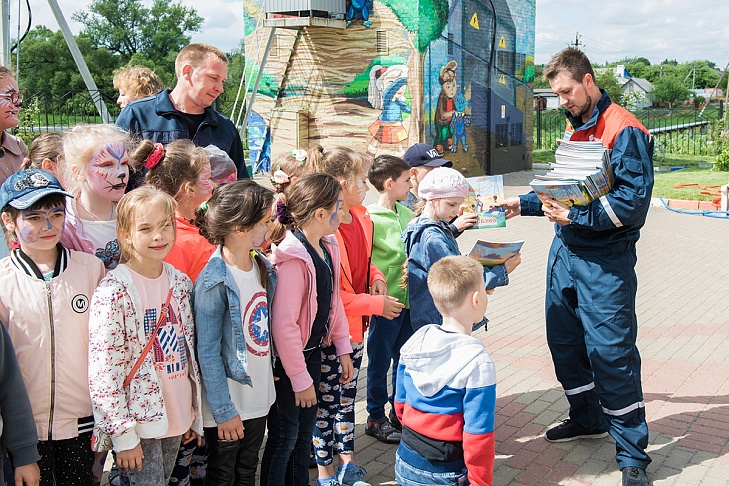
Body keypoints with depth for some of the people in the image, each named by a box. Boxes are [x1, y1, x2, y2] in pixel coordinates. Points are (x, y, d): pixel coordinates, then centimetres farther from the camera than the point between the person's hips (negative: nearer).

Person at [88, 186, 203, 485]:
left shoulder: (181, 283, 3)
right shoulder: (113, 292, -16)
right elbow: (102, 371, -17)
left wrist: (196, 415, 13)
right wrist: (123, 435, -16)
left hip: (177, 418, 6)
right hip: (138, 423, -6)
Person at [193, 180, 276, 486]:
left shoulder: (264, 268, 1)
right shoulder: (214, 283, -21)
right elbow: (207, 353, -19)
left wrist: (269, 375, 11)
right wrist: (224, 411, -17)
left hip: (259, 398, 6)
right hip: (227, 406, -6)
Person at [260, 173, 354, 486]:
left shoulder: (328, 248, 0)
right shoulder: (293, 258, -27)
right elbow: (283, 326, -27)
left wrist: (343, 349, 11)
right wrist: (300, 379, -21)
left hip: (313, 352, 8)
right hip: (288, 360, -8)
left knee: (305, 430, 21)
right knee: (284, 438, 7)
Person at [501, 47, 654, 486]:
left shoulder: (624, 131, -13)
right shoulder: (574, 129, 14)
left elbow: (633, 203, -20)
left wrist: (576, 216, -25)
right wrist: (526, 204, 11)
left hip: (605, 261, -8)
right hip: (566, 251, 9)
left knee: (612, 352, -6)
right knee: (564, 340, 15)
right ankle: (588, 419, 36)